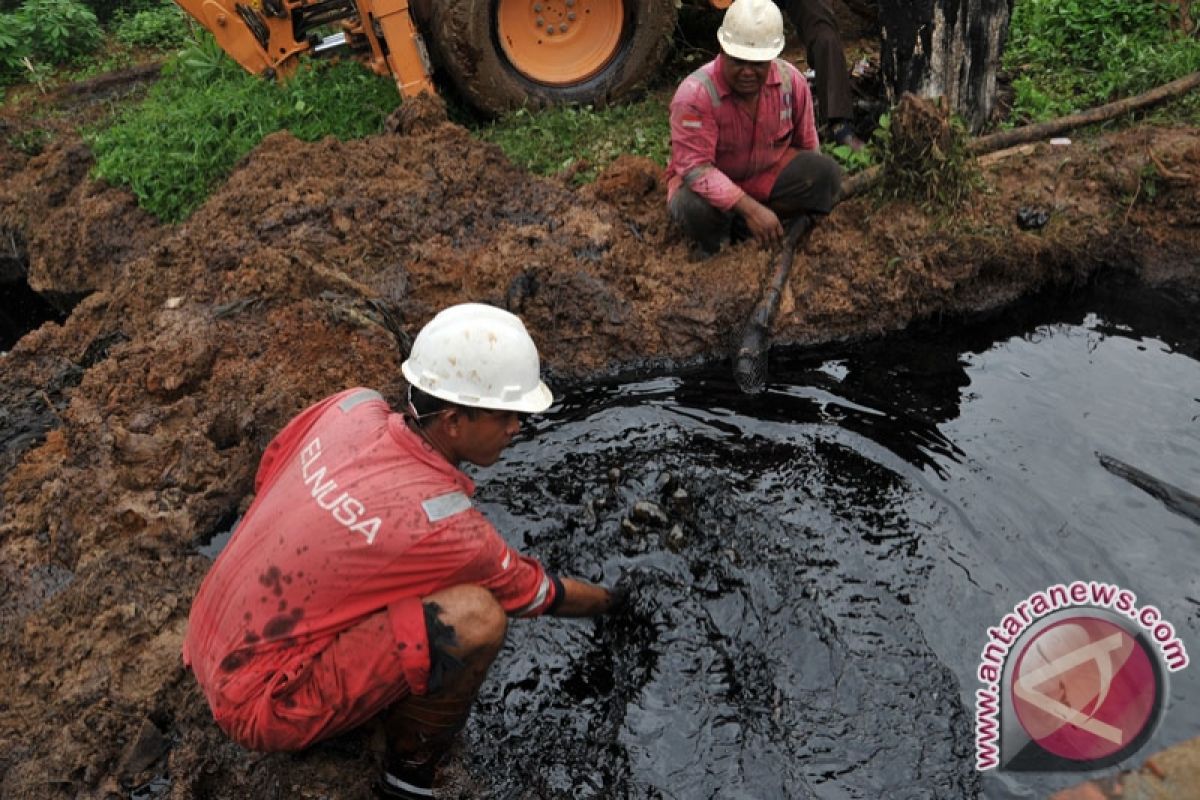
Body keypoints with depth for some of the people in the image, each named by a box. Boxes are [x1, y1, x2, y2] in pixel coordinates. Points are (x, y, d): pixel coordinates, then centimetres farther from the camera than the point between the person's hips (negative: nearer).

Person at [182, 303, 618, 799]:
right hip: (259, 701, -8)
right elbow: (542, 594, -6)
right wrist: (612, 602, 14)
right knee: (476, 617, -25)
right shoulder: (446, 527, -25)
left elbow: (268, 472, 10)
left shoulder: (353, 407, -9)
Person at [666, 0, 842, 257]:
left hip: (767, 173, 5)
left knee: (827, 173, -18)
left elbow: (807, 144, 3)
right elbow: (695, 168, -34)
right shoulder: (695, 93, -28)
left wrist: (811, 191, 9)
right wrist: (751, 209, -40)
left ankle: (745, 226, -7)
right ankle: (715, 245, -1)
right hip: (708, 183, -4)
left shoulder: (792, 81, -12)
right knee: (696, 208, -38)